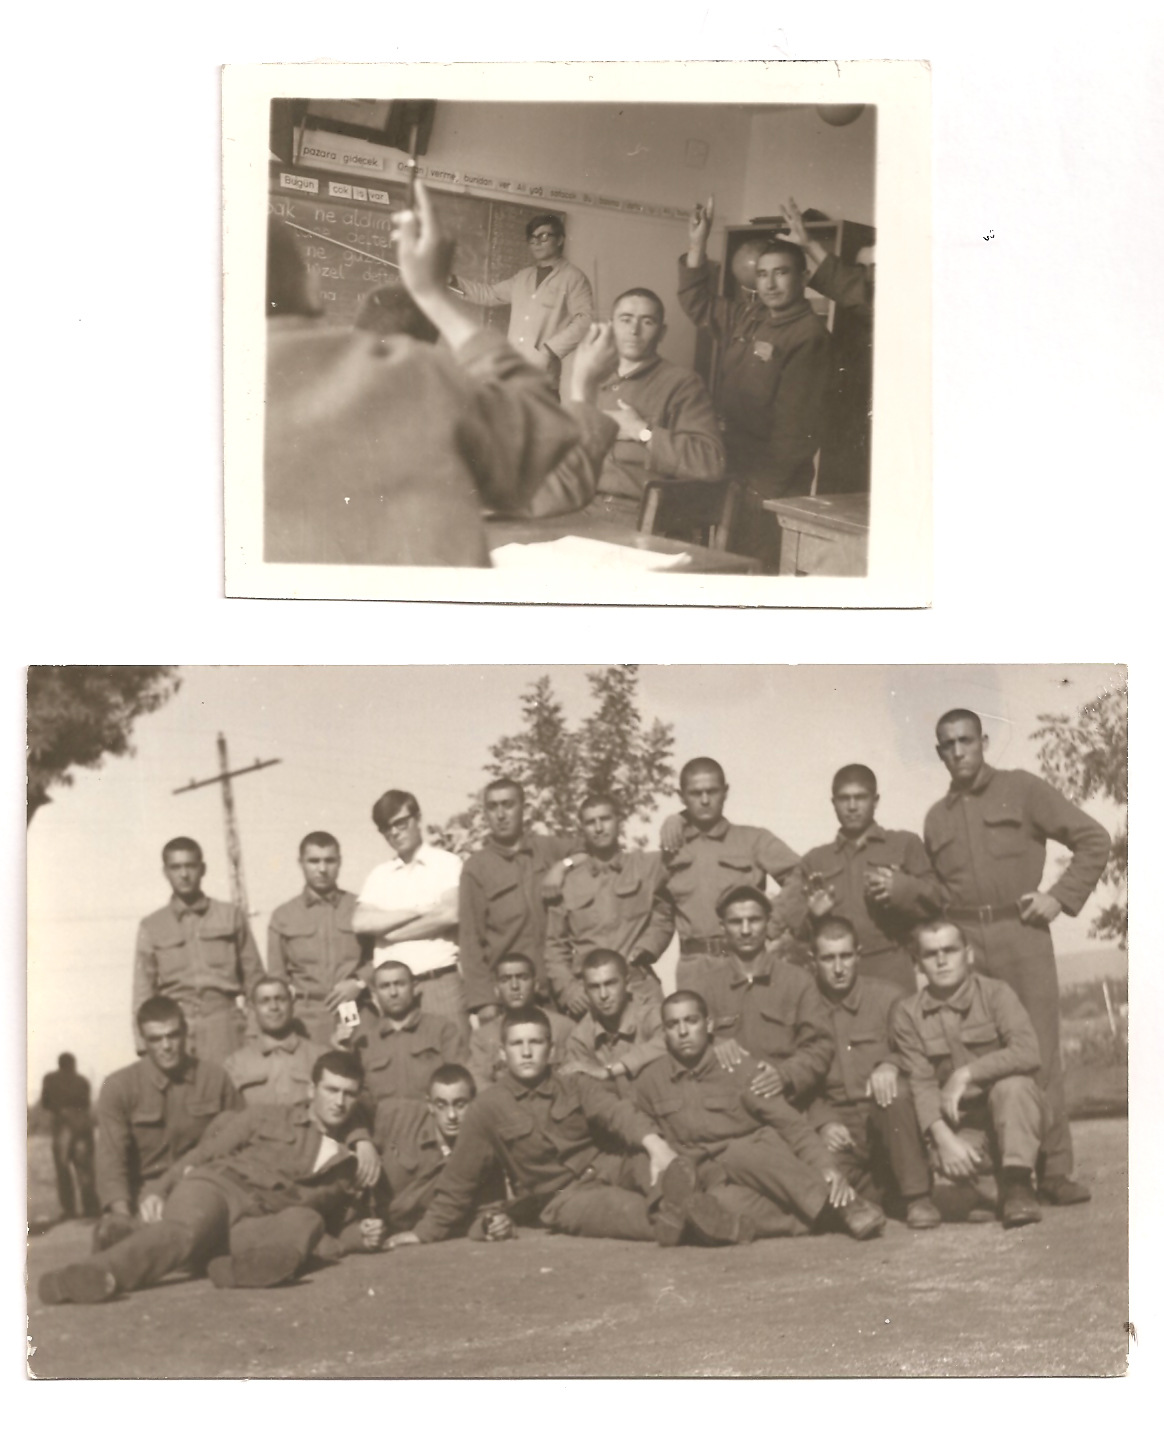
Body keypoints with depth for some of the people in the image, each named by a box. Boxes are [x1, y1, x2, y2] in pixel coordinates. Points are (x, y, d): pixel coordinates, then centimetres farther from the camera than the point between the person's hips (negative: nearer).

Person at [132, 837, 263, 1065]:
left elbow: (253, 978, 11)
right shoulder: (152, 927, 11)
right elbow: (143, 992, 10)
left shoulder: (231, 916, 11)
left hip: (224, 1027, 0)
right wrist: (145, 1046, 3)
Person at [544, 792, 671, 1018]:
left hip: (640, 990, 0)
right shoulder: (568, 880, 10)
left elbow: (663, 920, 14)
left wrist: (641, 953, -1)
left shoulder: (648, 866, 10)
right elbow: (554, 945, 11)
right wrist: (567, 988, -2)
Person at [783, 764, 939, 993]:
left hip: (890, 973, -1)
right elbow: (791, 921, 11)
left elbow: (934, 899, 6)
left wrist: (901, 889, -13)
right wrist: (812, 915, -11)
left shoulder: (905, 844, 15)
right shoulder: (814, 861, 19)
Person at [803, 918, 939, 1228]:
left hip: (886, 1114, -2)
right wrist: (823, 1122, -10)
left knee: (896, 1092, -36)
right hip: (838, 1125, 2)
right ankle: (878, 1189, 9)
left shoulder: (889, 996, 2)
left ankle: (917, 1196, -19)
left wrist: (891, 1065, -25)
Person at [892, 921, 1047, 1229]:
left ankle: (1017, 1184, -21)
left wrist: (966, 1074, -25)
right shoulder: (908, 1013, -2)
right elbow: (921, 1083, -11)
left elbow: (1027, 1052, -24)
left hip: (1014, 1114, -2)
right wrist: (944, 1138, -26)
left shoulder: (995, 993, -8)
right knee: (947, 1160, -29)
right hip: (962, 1125, 2)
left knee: (1012, 1084, -33)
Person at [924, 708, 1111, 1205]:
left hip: (1020, 933, -3)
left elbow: (1094, 840, 4)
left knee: (1038, 1052, -4)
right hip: (963, 941, 3)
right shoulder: (936, 817, 18)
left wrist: (1061, 895, -4)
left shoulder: (1021, 788, 6)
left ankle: (1054, 1169, 1)